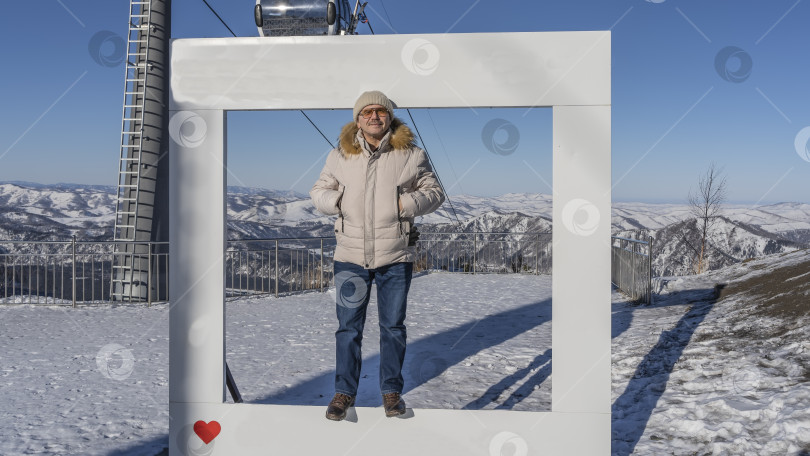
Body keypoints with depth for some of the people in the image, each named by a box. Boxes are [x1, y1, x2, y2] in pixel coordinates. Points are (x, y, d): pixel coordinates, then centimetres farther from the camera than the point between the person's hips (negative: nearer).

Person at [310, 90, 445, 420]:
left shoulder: (410, 155, 2)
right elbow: (318, 192, 14)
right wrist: (337, 200, -8)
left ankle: (391, 390, 25)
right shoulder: (339, 156, 6)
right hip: (350, 256, 1)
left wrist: (406, 203, -12)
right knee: (348, 327, 6)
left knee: (393, 326, 8)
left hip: (395, 257, -1)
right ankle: (344, 391, 21)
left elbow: (434, 192, 6)